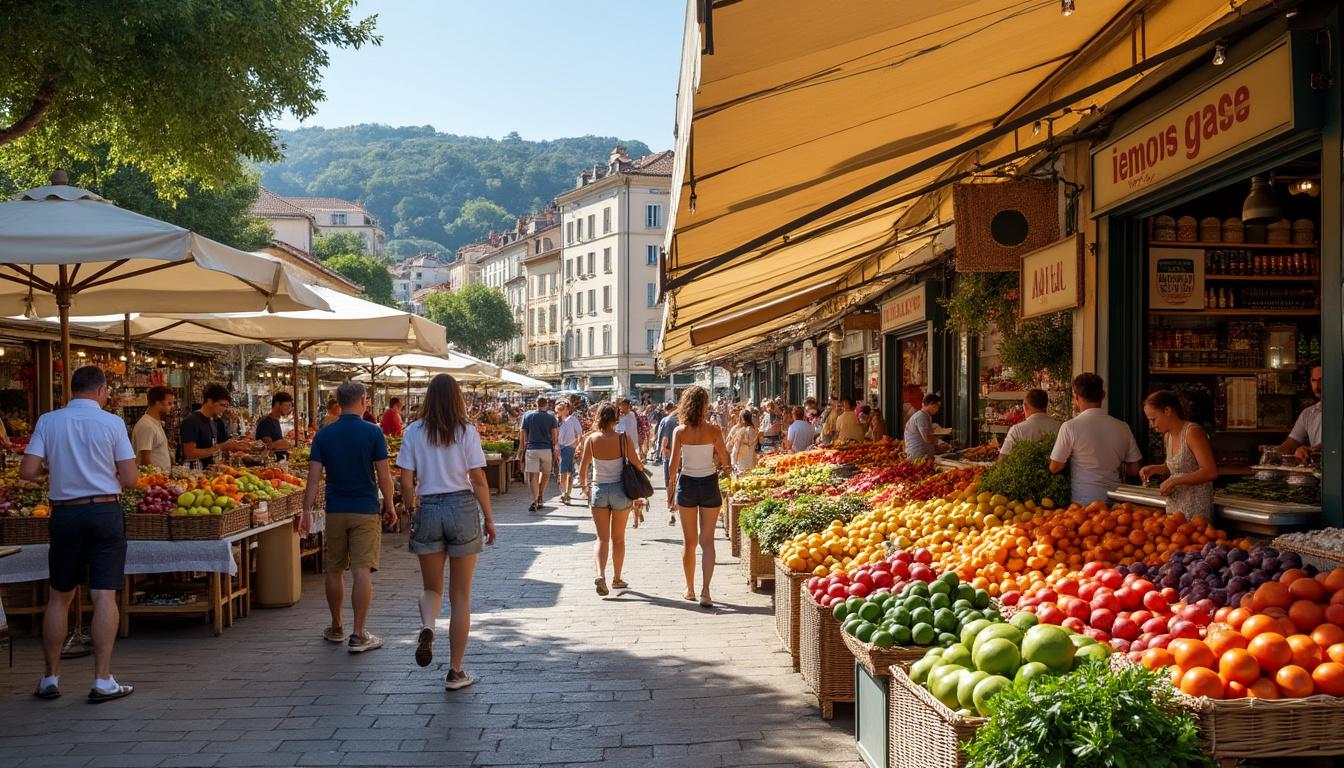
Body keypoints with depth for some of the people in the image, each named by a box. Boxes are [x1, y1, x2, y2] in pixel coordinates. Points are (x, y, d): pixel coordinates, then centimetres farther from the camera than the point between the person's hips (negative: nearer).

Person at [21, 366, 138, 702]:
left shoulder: (48, 421, 0)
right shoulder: (112, 423, -5)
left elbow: (27, 472, -5)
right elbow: (129, 479, -7)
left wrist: (54, 474, 15)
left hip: (64, 514, 2)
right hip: (104, 512, -2)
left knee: (59, 596, 14)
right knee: (104, 596, -1)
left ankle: (51, 678, 21)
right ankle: (103, 680, -1)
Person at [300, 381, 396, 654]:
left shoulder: (324, 435, 1)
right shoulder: (373, 432, -7)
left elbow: (314, 476, -4)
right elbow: (383, 475, -7)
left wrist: (307, 510, -1)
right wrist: (389, 506, 5)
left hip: (335, 511, 3)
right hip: (366, 511, -3)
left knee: (335, 570, 14)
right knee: (362, 570, -3)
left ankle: (336, 628, 28)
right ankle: (359, 636, -4)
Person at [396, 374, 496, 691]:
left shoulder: (414, 431, 1)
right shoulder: (467, 430, -3)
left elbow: (406, 482, -1)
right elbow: (478, 480, -5)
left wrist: (409, 518, 11)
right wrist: (489, 519, 3)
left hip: (428, 509, 1)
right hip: (463, 507, -1)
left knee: (431, 587, 19)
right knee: (461, 595, 8)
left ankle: (427, 628, -14)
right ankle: (455, 672, 12)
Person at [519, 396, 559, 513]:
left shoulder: (527, 415, 6)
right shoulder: (551, 417, 5)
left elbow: (522, 434, 4)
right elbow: (555, 435, 2)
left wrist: (522, 450, 10)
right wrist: (556, 451, 6)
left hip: (531, 449, -1)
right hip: (547, 449, 1)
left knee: (533, 476, -6)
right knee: (545, 473, 19)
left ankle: (535, 500, -22)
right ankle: (539, 497, 18)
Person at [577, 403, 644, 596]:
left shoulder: (591, 439, -8)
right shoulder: (624, 438, -12)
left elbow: (582, 472, -4)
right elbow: (638, 466, -7)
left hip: (599, 490, 0)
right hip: (620, 490, 0)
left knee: (602, 537, 7)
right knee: (618, 538, 15)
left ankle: (600, 574, -15)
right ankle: (617, 579, 25)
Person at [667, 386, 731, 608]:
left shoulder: (679, 431, -7)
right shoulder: (713, 429, -9)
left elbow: (674, 464, -6)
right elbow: (724, 461, -5)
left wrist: (670, 488, 5)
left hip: (686, 484, 1)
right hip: (709, 484, -1)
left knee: (689, 540, 13)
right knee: (707, 540, 3)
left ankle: (690, 589, 22)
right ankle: (705, 590, -8)